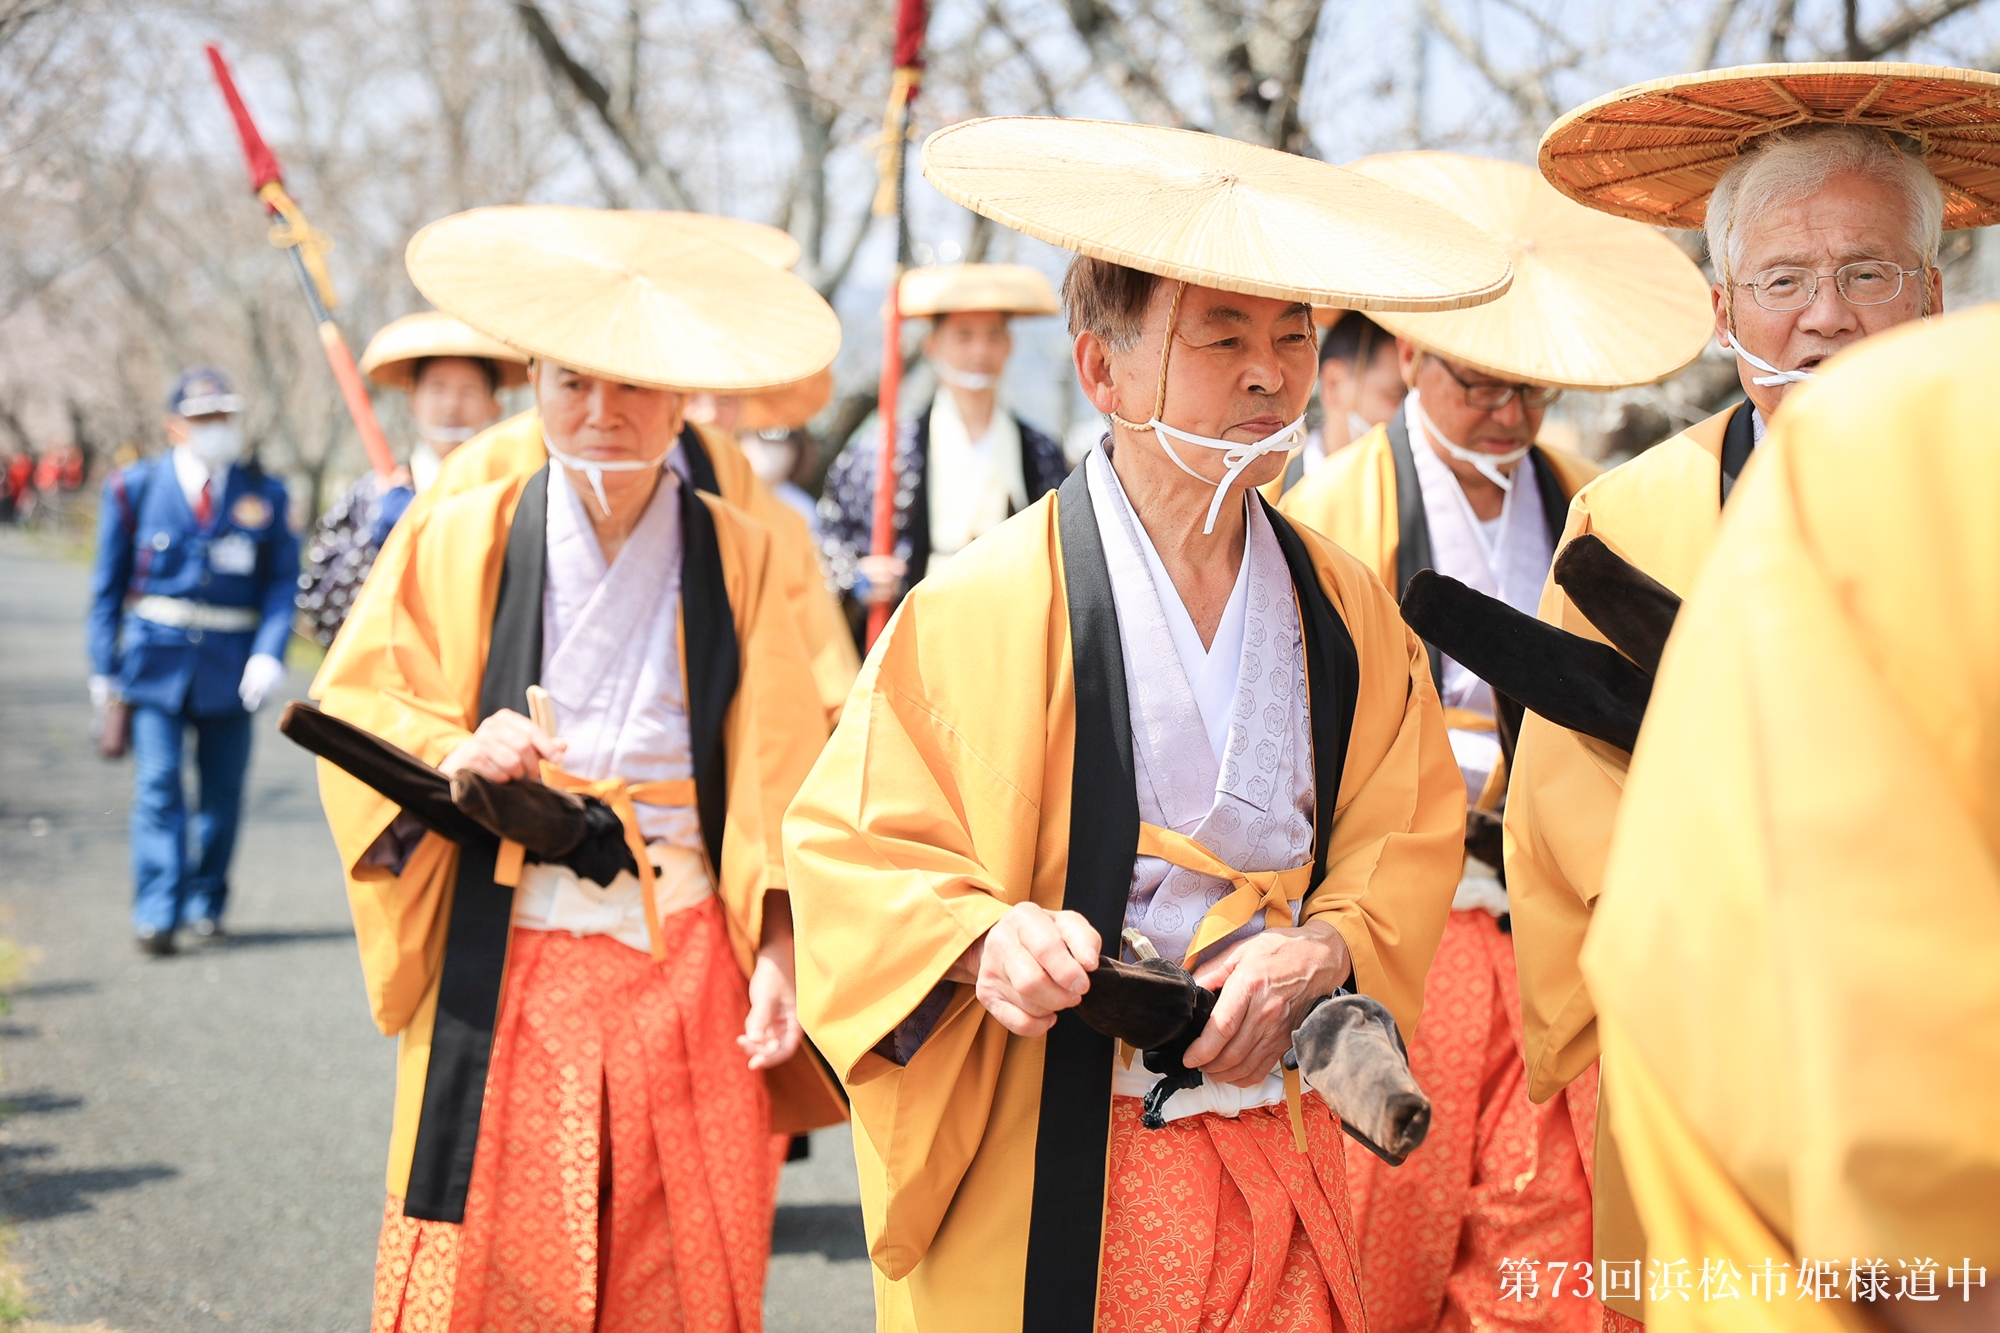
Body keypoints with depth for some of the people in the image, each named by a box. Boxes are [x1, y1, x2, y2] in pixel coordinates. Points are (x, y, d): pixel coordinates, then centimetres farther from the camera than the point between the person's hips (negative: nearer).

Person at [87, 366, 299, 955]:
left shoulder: (263, 493, 3)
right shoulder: (135, 488, 2)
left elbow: (281, 580, 1)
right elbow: (108, 584, 6)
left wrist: (269, 652, -13)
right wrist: (104, 665, 2)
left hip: (230, 664, 1)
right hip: (156, 657, -1)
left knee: (223, 790, 8)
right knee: (158, 787, -7)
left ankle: (206, 902, 23)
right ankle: (157, 914, -5)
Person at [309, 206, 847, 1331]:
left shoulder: (739, 556, 5)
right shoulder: (459, 541, 4)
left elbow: (778, 785, 5)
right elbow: (356, 715, 4)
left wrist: (780, 954, -5)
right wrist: (456, 755, -17)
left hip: (687, 969, 1)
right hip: (503, 973, 0)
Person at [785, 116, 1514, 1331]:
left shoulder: (1346, 608, 6)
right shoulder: (984, 604, -9)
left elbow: (1413, 835, 11)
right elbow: (849, 847, -6)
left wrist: (1318, 952, -7)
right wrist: (982, 940, -23)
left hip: (1284, 1145, 4)